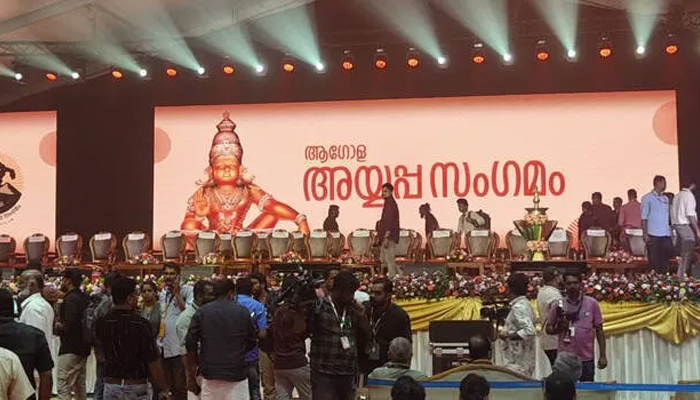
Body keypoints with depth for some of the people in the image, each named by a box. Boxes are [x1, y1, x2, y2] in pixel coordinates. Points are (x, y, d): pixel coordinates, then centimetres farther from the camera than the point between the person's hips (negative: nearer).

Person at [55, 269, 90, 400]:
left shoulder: (70, 299, -15)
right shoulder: (84, 297, 12)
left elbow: (69, 326, -23)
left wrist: (58, 326, -4)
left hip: (70, 349, -9)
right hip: (83, 349, 9)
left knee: (63, 388, -8)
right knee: (80, 387, 15)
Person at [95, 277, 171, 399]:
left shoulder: (101, 323, -2)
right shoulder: (141, 324, -15)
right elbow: (153, 363, -14)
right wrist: (165, 390, -3)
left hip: (111, 385, 4)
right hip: (136, 388, -4)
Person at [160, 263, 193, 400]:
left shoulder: (187, 291, -8)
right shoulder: (162, 293, 14)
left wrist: (177, 293, -18)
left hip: (180, 347, -7)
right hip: (165, 347, 7)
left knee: (181, 386, -2)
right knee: (170, 386, 16)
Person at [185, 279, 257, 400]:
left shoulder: (201, 312, 1)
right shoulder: (243, 312, 1)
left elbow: (190, 344, 0)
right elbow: (252, 342, 6)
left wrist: (191, 376, 8)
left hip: (210, 375, 1)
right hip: (237, 375, -1)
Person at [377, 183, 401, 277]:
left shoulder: (390, 203, -13)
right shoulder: (388, 202, 18)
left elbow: (390, 221, -20)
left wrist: (386, 237, -24)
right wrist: (379, 236, 22)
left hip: (389, 237, -10)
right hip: (386, 236, 10)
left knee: (389, 259, -10)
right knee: (383, 259, 13)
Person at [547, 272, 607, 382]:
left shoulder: (592, 303, -1)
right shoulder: (559, 306, 2)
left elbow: (599, 330, 4)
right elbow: (549, 329, 9)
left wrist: (602, 355, 1)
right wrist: (558, 327, -13)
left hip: (586, 359, -1)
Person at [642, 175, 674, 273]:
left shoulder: (666, 199, 15)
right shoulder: (647, 198, -1)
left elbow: (669, 216, 16)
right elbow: (644, 218, -4)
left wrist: (671, 230, 7)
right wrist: (645, 234, -10)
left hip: (666, 235, 5)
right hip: (653, 235, -5)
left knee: (665, 259, 2)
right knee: (654, 260, -1)